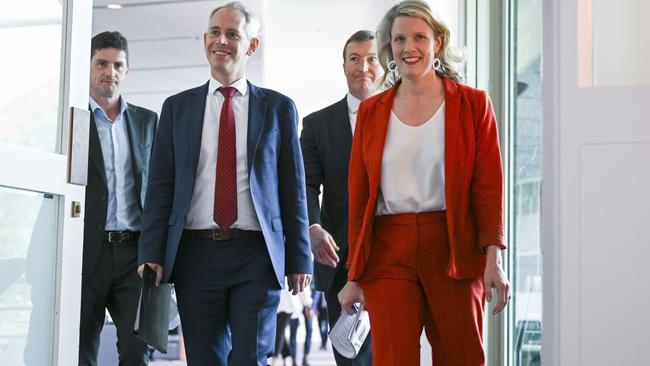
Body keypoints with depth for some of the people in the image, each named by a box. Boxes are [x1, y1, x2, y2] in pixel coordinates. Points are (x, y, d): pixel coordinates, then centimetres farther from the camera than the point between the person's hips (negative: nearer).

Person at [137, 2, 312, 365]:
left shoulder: (278, 107, 7)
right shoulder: (177, 107, 10)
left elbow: (293, 188, 5)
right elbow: (160, 186, 7)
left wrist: (299, 259, 2)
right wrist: (152, 255, -1)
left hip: (256, 254, -2)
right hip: (196, 254, 2)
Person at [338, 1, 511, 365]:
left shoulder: (473, 104, 5)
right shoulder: (371, 111, 11)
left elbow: (489, 186, 0)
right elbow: (358, 197, 10)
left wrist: (494, 260, -10)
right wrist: (355, 275, 6)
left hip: (454, 252, -1)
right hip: (388, 253, 1)